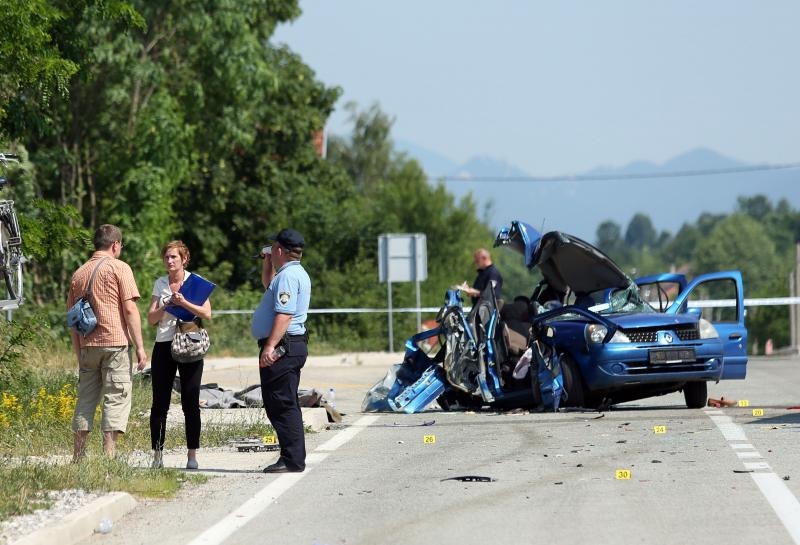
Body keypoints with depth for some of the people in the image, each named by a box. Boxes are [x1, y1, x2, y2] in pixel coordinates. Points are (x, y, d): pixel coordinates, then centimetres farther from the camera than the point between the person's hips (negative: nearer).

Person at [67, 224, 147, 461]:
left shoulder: (79, 273, 15)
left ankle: (78, 458, 11)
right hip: (115, 343, -5)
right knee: (116, 398, -3)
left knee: (86, 399, 11)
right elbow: (130, 309, -10)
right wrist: (140, 346, -7)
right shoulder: (119, 268, -2)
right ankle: (109, 457, -9)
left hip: (88, 346, 5)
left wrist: (79, 354, 21)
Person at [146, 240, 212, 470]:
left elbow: (207, 314, -7)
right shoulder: (160, 283, 11)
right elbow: (151, 319, 6)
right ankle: (157, 455, 3)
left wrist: (184, 303, -17)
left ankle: (192, 455, 2)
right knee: (160, 403, 0)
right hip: (164, 345, 2)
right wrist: (167, 305, -10)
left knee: (191, 403, -2)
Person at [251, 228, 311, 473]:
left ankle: (292, 460, -11)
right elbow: (268, 286, 44)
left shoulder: (288, 275, -15)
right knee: (285, 405, 14)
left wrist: (270, 346, -29)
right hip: (291, 346, 11)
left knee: (281, 404, -10)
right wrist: (267, 262, 32)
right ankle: (293, 458, 17)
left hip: (282, 347, -11)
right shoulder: (292, 273, 20)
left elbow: (284, 314, -25)